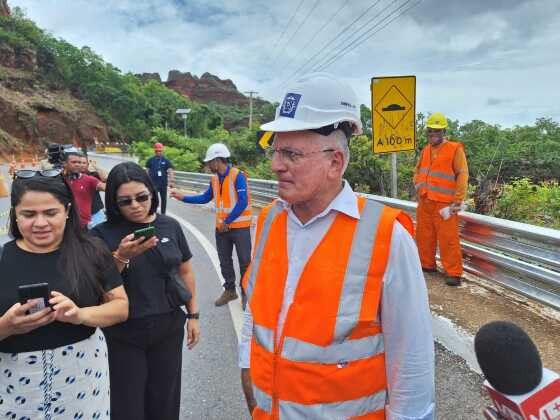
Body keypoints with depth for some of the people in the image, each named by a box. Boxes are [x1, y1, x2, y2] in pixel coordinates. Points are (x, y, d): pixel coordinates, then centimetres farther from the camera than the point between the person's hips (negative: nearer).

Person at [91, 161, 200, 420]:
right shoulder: (103, 234, -8)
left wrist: (193, 315, 8)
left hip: (169, 328, 2)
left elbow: (185, 271, 7)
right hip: (123, 333, -2)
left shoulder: (170, 226, -1)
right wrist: (121, 257, -27)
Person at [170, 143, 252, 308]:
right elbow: (205, 198, 16)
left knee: (244, 261, 4)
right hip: (221, 227, 7)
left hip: (240, 227, -7)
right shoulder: (214, 179, 6)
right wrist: (183, 197, 9)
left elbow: (243, 202, -19)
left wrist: (227, 221, -15)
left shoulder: (237, 176, -16)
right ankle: (230, 290, 31)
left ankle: (246, 292, 19)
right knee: (225, 261, 15)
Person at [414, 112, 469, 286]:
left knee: (448, 238, -6)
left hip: (444, 203, -6)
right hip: (424, 202, 6)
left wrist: (458, 201, -13)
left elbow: (462, 176, -8)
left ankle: (454, 273, 2)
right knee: (424, 235, 12)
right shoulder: (425, 151, 14)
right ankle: (427, 264, 27)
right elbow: (418, 171, 25)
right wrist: (419, 187, 8)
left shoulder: (455, 149, -5)